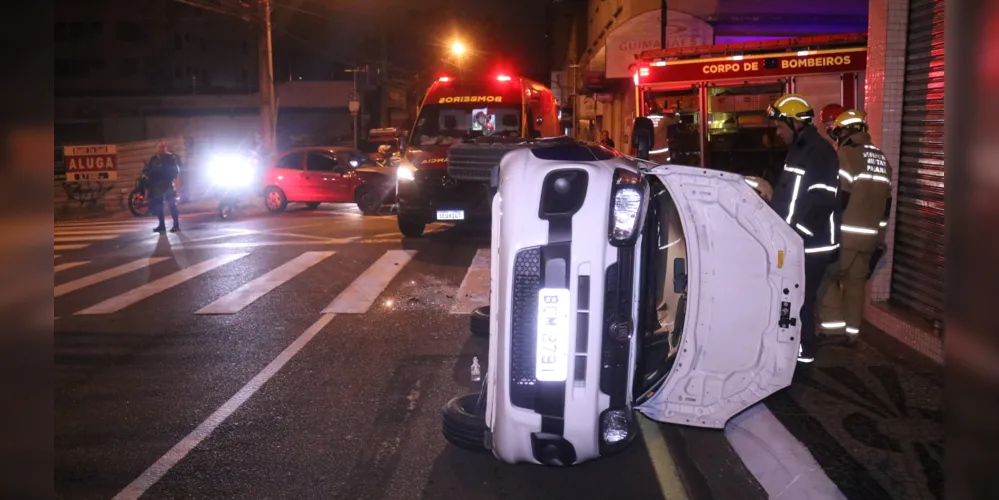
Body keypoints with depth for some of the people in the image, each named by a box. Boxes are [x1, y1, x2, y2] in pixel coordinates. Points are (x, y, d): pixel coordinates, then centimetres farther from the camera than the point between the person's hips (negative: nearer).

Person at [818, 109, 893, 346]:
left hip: (845, 234, -7)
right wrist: (879, 236, 22)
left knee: (827, 277, 4)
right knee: (856, 282, 12)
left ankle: (833, 327, 0)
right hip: (870, 236, 7)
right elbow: (886, 203, 17)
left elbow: (839, 198, -17)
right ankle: (852, 332, 15)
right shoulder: (882, 160, 14)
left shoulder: (846, 155, -11)